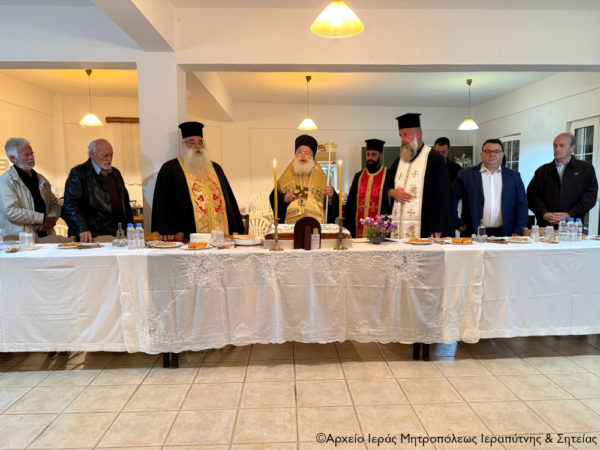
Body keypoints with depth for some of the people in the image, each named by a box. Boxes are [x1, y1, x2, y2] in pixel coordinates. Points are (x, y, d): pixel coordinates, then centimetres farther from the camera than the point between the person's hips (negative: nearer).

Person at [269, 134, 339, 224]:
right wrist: (283, 199, -3)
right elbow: (273, 198, 15)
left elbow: (335, 202, 9)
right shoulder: (286, 177, 14)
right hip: (290, 224, 1)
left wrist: (330, 197, -11)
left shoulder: (321, 177, 13)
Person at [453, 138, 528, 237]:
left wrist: (518, 232, 1)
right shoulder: (466, 175, 3)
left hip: (504, 233, 2)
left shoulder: (514, 176, 10)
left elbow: (522, 204, 9)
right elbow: (452, 199, 4)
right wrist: (458, 223, 0)